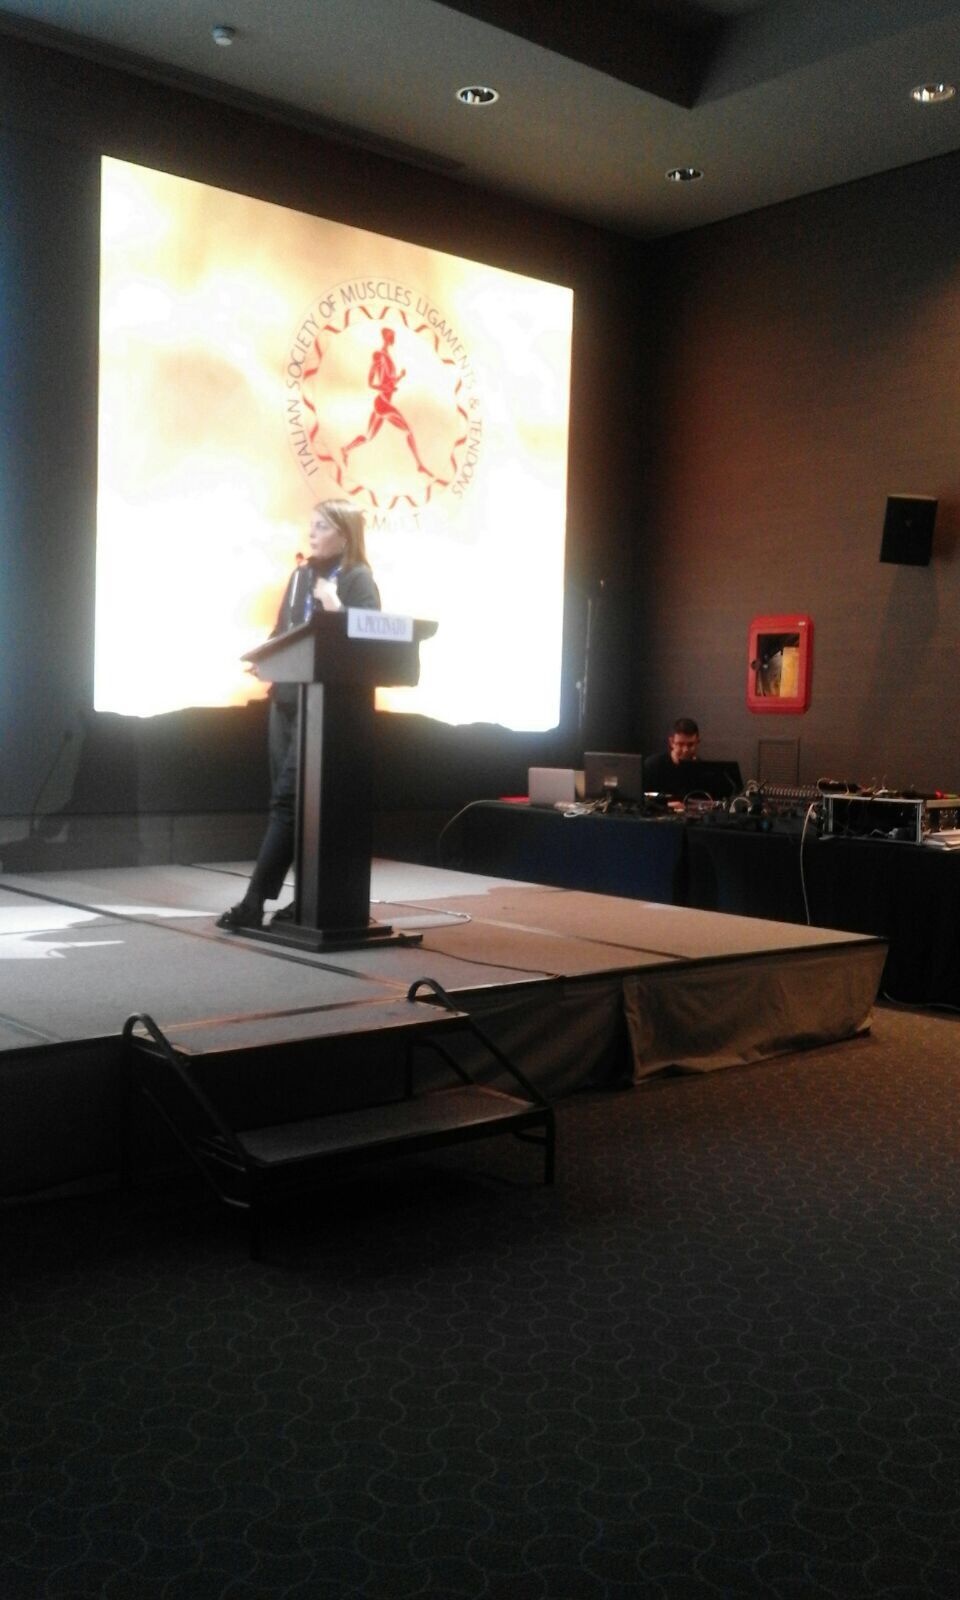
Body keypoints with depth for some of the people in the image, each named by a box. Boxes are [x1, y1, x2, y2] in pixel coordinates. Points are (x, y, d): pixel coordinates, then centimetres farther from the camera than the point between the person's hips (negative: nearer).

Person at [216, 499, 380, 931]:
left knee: (288, 799, -9)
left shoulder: (358, 580, -5)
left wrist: (335, 606, -23)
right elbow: (281, 632, 18)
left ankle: (254, 902, -7)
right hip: (286, 698, 8)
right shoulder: (300, 574, 15)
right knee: (288, 799, 9)